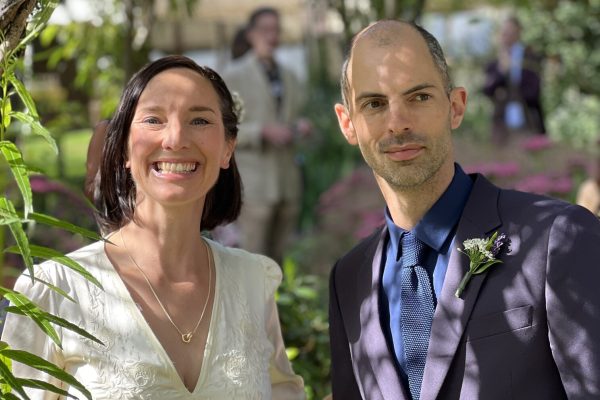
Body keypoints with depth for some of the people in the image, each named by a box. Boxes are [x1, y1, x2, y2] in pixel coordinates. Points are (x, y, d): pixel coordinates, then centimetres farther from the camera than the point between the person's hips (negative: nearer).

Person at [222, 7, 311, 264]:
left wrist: (301, 127, -5)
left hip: (286, 182, 6)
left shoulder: (287, 77, 12)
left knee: (278, 261, 8)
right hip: (253, 184, -6)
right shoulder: (233, 75, -6)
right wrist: (264, 131, -23)